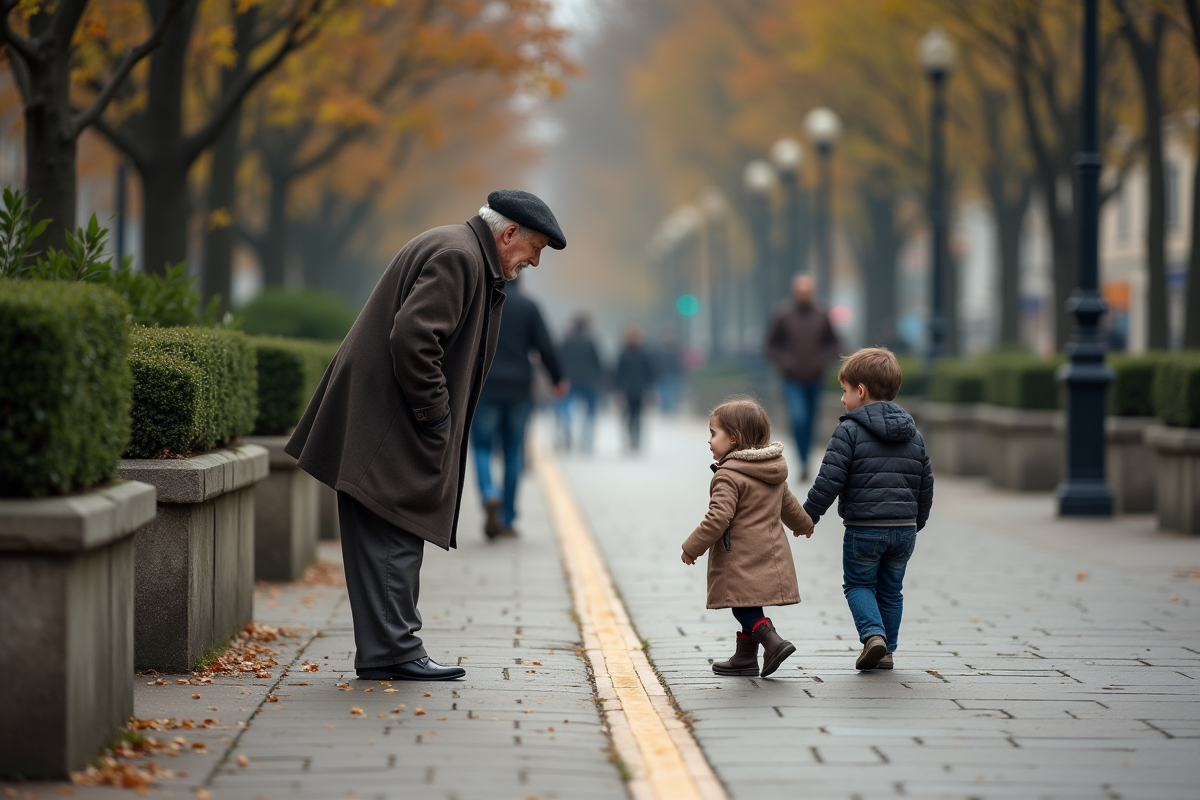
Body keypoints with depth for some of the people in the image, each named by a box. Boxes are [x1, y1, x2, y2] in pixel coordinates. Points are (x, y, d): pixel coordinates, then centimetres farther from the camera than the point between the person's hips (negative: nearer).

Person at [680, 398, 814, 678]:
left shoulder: (728, 476, -17)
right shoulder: (773, 474, 12)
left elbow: (718, 518, -23)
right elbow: (789, 505, 26)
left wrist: (693, 547, -14)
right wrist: (803, 524, 46)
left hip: (741, 561, -9)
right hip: (770, 556, 9)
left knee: (744, 607, -5)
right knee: (750, 607, 17)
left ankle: (773, 641, -21)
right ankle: (745, 657, 23)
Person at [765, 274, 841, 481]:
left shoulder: (822, 317, 2)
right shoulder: (783, 317, -4)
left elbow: (832, 344, 11)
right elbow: (772, 345, 3)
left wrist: (823, 361, -5)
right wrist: (785, 363, -10)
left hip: (815, 380, 3)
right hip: (793, 380, -3)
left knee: (809, 422, 11)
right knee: (798, 419, -20)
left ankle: (805, 460, 27)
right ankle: (803, 462, -12)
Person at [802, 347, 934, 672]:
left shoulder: (849, 431, -8)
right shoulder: (913, 435, 11)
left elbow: (830, 480, -13)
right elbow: (926, 484, 15)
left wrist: (809, 514, -1)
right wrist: (915, 523, 27)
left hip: (863, 529, -5)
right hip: (904, 528, 5)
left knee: (858, 584, 11)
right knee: (891, 590, 17)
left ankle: (873, 633, -11)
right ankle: (886, 650, 19)